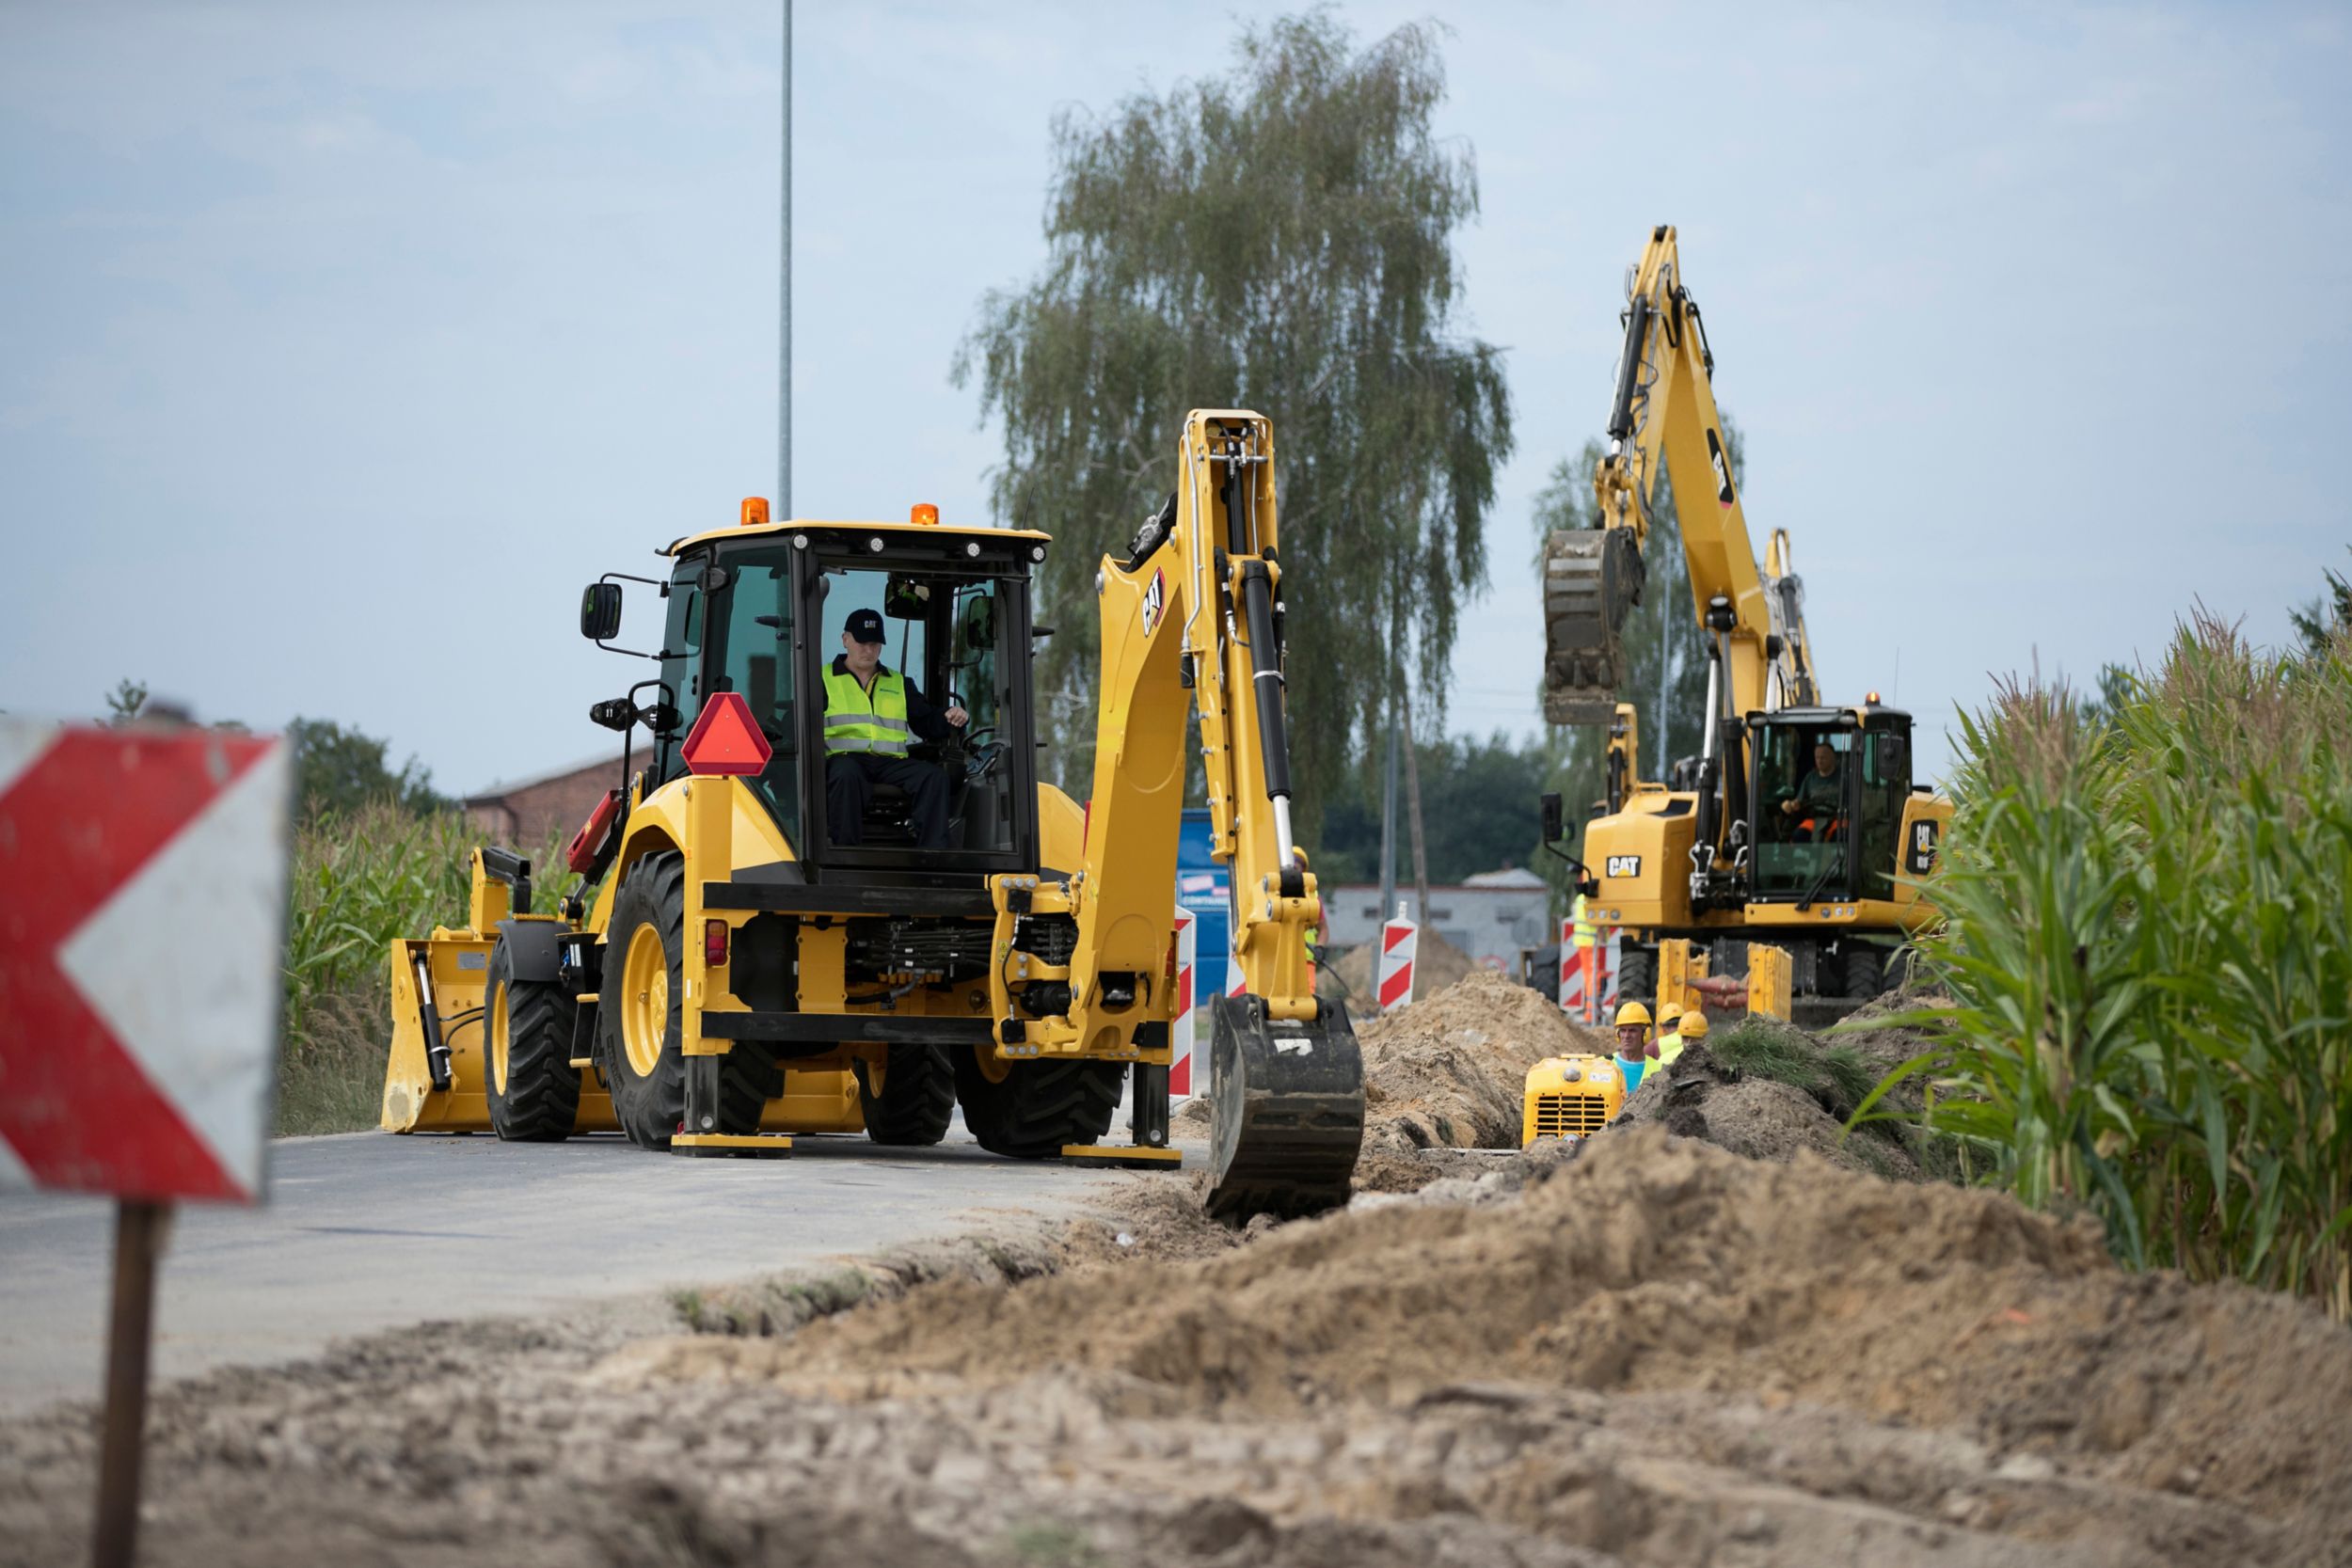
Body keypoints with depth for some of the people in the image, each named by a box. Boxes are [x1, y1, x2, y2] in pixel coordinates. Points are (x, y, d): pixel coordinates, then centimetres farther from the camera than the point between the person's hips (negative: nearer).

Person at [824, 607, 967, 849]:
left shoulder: (899, 684, 29)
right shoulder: (823, 681, 16)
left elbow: (928, 723, 25)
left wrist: (950, 719, 3)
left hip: (891, 763, 4)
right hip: (844, 758, -4)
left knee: (933, 776, -25)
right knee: (847, 776, -41)